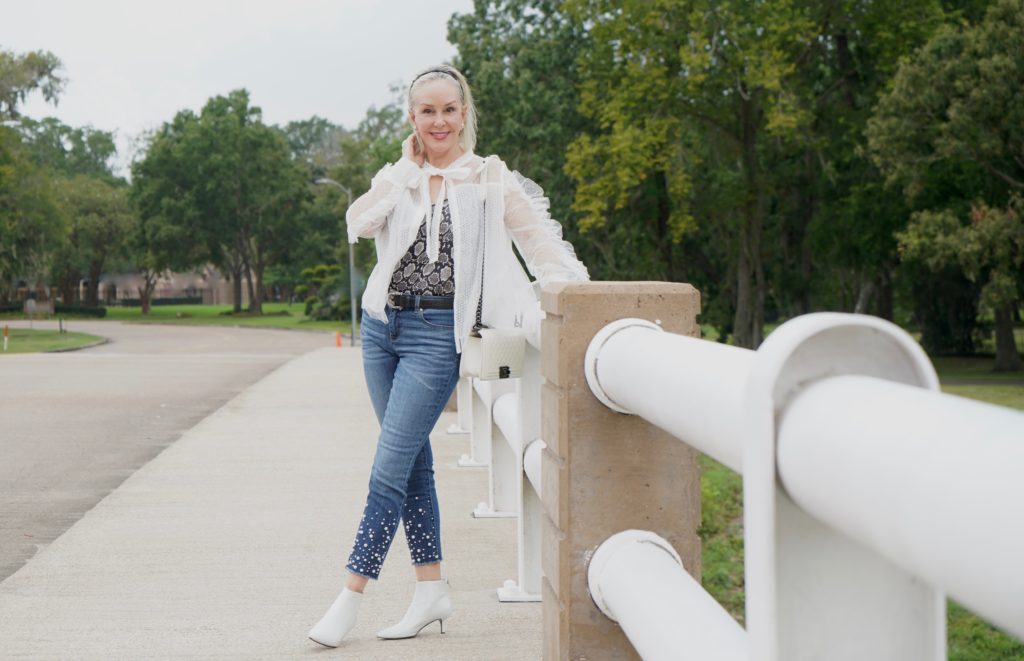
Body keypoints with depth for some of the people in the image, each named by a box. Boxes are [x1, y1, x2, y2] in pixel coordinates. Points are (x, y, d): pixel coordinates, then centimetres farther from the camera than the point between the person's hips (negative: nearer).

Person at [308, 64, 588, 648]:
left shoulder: (490, 179, 0)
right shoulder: (397, 177, 10)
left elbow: (541, 241, -2)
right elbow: (359, 224, -5)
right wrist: (408, 168, -6)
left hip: (437, 333, -5)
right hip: (383, 326, 5)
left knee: (389, 469, -8)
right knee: (414, 463, 11)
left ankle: (351, 598, -3)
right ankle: (433, 588, 21)